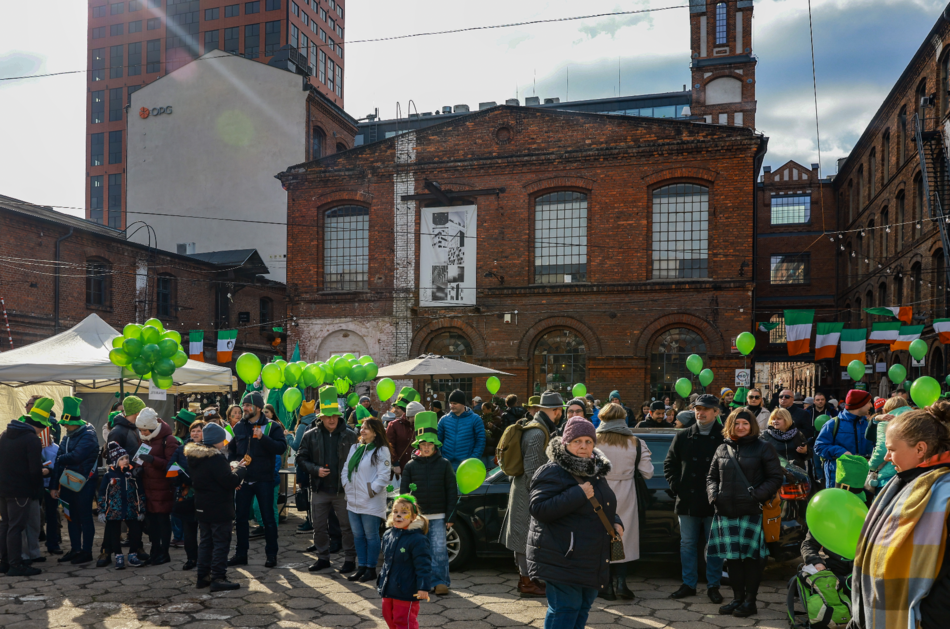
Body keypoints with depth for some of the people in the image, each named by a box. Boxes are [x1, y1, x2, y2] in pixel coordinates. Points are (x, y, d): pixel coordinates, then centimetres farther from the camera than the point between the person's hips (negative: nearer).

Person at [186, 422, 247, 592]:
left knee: (206, 541, 17)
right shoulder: (216, 457, -22)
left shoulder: (193, 456, 7)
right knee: (221, 542, -1)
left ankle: (203, 576, 21)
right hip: (219, 508, -8)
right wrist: (240, 469, -4)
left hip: (201, 507, 9)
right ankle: (218, 579, -1)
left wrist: (230, 469, 7)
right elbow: (230, 482, -23)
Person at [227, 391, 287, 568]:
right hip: (243, 479, 4)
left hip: (264, 480, -4)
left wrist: (263, 438, -26)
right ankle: (241, 554, 21)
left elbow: (281, 447, -16)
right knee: (241, 517, 9)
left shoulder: (272, 426, -5)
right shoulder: (238, 427, 9)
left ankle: (271, 554, 14)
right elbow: (231, 449, 18)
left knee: (268, 517, 3)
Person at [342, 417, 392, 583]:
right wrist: (346, 486, 4)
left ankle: (371, 569, 11)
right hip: (353, 500, 7)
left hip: (371, 502, -7)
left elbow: (384, 476, -14)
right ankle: (361, 567, 22)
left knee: (371, 536, 1)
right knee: (358, 535, 12)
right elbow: (345, 469, 17)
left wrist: (371, 491, -16)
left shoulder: (381, 451, -9)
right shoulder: (355, 448, 14)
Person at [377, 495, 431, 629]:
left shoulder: (417, 540, -20)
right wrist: (381, 580, 24)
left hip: (406, 592, -8)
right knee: (389, 618, 19)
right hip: (388, 590, 8)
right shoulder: (388, 535, 5)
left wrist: (423, 587, -24)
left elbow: (423, 566, -20)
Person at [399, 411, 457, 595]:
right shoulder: (411, 466, 3)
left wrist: (449, 516, -1)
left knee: (439, 550, -3)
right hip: (417, 516, 1)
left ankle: (441, 581, 8)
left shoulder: (444, 464, 1)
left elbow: (452, 492, 3)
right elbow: (403, 491, 7)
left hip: (438, 516, -1)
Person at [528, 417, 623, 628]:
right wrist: (578, 494, -26)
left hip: (592, 561, 9)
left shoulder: (596, 471, 13)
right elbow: (538, 509, -24)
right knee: (564, 611, -8)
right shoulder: (552, 473, -14)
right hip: (563, 560, -9)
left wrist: (616, 523, 5)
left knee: (582, 608, 16)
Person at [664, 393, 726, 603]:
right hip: (687, 501, 3)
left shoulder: (725, 437, -4)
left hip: (713, 502, -3)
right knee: (687, 544, 10)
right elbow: (669, 463, 13)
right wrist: (676, 486, 1)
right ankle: (689, 584, 21)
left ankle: (713, 586, 17)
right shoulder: (683, 436, 7)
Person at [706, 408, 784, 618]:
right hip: (726, 512, 4)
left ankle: (750, 601, 10)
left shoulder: (763, 448, 2)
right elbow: (712, 477, 19)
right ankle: (737, 598, 19)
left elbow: (776, 477, -1)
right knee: (732, 556, 8)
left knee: (751, 556, 0)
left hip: (752, 512, -4)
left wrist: (758, 494, -13)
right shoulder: (722, 450, 14)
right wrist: (714, 494, 1)